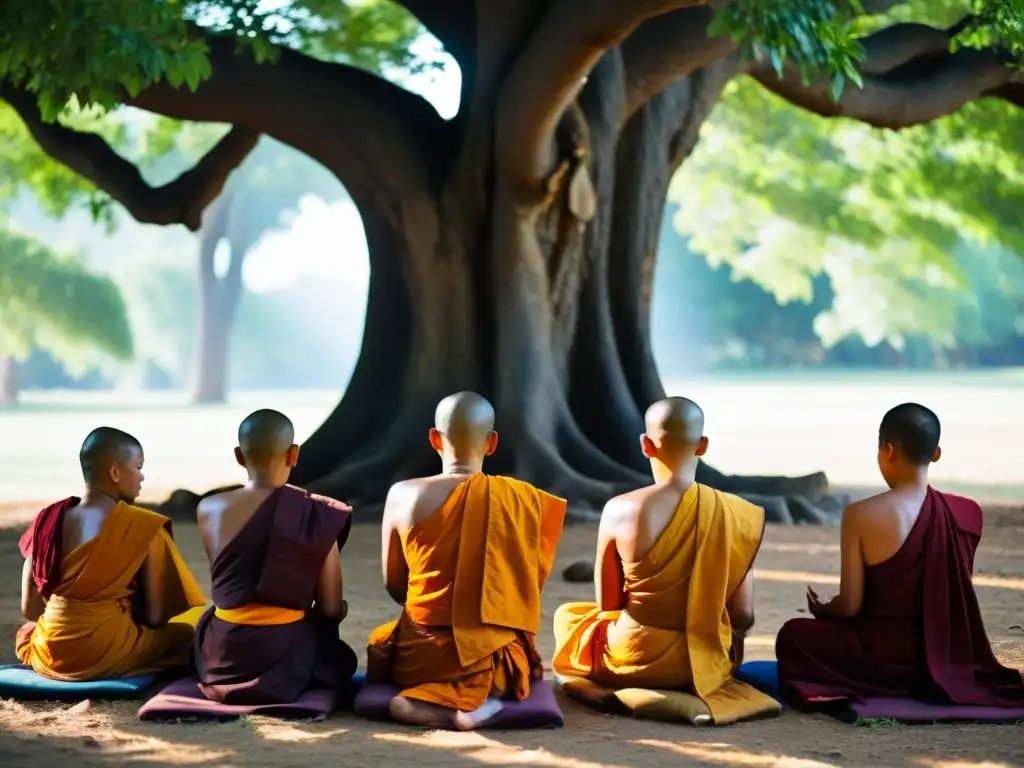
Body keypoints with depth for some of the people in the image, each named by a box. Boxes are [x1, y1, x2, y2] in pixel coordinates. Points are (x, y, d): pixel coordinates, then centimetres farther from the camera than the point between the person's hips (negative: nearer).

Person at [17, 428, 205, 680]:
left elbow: (30, 608, 4)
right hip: (109, 654, -3)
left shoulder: (48, 520, 3)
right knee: (186, 633, 20)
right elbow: (155, 615, -7)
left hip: (48, 654, 3)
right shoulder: (141, 526, -9)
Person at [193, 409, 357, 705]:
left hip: (223, 654, 3)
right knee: (341, 659, 32)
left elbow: (226, 585, 8)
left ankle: (226, 681, 25)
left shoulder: (209, 510, -4)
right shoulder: (315, 514, -11)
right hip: (285, 657, -2)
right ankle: (275, 682, 22)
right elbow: (332, 609, -5)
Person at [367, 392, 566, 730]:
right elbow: (529, 588, 4)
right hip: (496, 661, 2)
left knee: (379, 646, 33)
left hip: (421, 659, -1)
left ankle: (422, 701, 0)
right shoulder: (525, 500, -6)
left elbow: (394, 586, 5)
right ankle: (478, 695, 2)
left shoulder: (404, 495, -7)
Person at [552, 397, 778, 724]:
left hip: (635, 660, -3)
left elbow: (607, 603, -3)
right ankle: (689, 685, 23)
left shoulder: (620, 511, -14)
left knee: (567, 615, 30)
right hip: (707, 663, 3)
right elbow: (743, 616, -5)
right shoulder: (736, 515, -11)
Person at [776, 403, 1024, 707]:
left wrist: (821, 610, 11)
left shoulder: (861, 516, -17)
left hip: (881, 658, -5)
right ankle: (917, 683, 18)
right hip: (947, 659, 6)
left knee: (793, 635, 23)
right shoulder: (967, 513, -6)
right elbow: (955, 598, 6)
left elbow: (850, 605, -13)